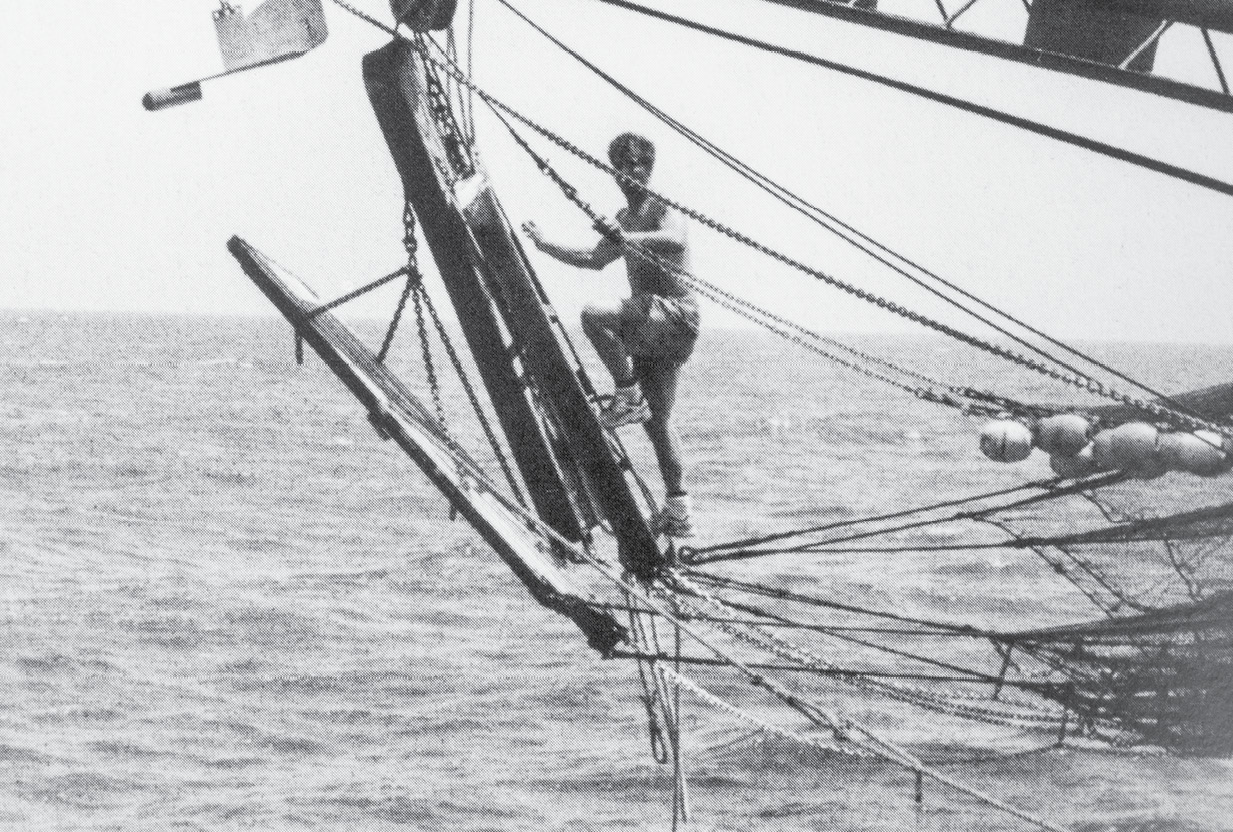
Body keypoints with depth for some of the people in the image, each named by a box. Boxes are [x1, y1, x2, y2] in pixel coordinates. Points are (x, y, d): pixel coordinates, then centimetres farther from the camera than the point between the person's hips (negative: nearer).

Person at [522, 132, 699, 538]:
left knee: (595, 315, -29)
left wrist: (629, 238, -46)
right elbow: (595, 259, 32)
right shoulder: (624, 218, 19)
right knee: (657, 419, 10)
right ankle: (678, 510, 14)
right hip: (649, 321, 9)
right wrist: (545, 245, 25)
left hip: (676, 314, -9)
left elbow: (675, 239, -32)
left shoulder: (664, 211, -9)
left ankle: (628, 396, -18)